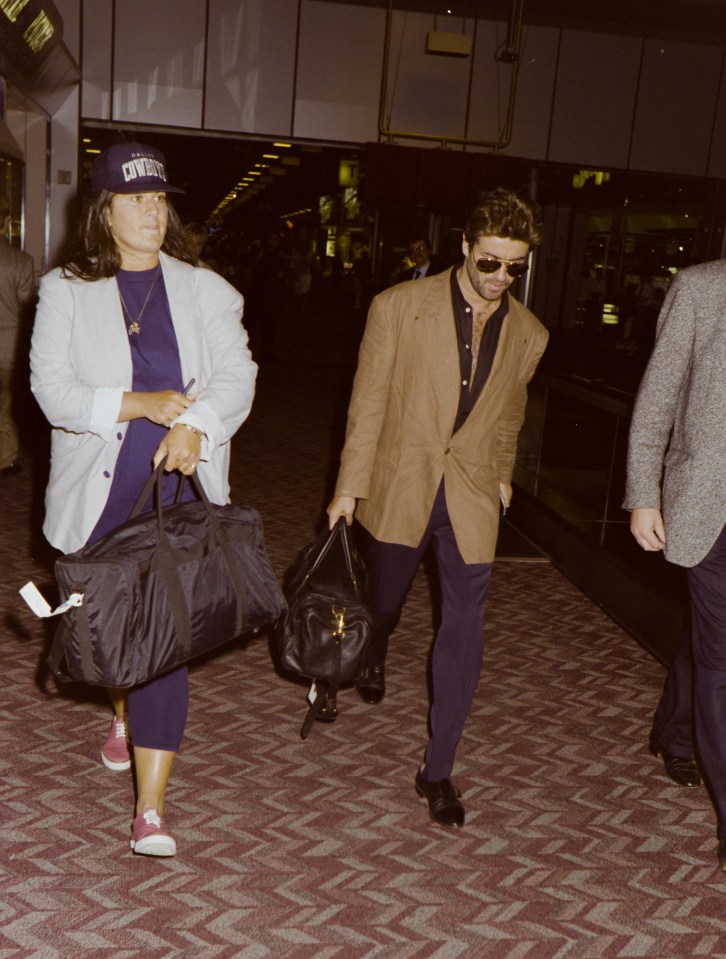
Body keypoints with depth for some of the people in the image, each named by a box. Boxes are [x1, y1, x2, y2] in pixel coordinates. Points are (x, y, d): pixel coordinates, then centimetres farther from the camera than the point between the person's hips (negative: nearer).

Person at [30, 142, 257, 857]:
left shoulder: (205, 291, 7)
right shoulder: (66, 291, 4)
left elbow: (237, 375, -3)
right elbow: (51, 387, -6)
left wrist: (195, 423, -23)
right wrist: (140, 404, -18)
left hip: (178, 484, 0)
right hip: (98, 490, 1)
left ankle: (150, 809, -1)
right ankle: (122, 715, 49)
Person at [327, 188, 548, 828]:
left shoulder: (529, 336, 2)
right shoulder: (400, 307, -7)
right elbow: (368, 402, -4)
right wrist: (349, 487, -4)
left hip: (471, 498, 1)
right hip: (401, 486, -1)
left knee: (464, 633, -3)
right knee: (384, 601, 19)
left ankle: (438, 770, 11)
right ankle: (374, 656, 57)